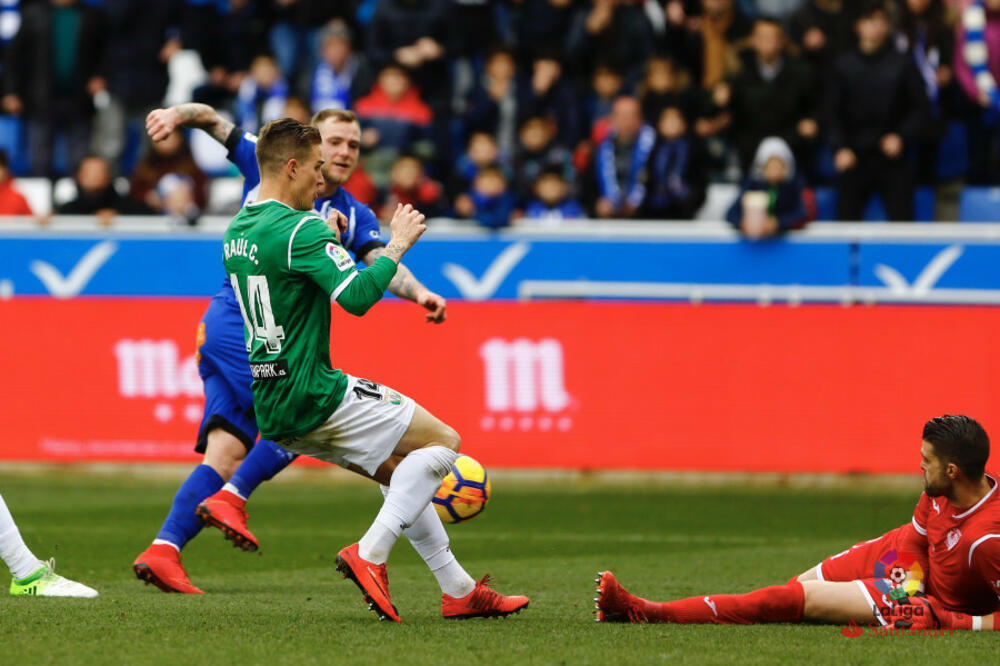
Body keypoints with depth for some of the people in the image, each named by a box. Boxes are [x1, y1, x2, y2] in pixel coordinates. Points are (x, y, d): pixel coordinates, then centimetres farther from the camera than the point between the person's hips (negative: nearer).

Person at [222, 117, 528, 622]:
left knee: (397, 469, 22)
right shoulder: (301, 230, -17)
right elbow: (357, 296, -26)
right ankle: (369, 556, -11)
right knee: (443, 442, 0)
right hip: (315, 397, -9)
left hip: (273, 409, 9)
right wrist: (396, 247, -12)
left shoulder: (237, 231, 13)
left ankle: (459, 590, 21)